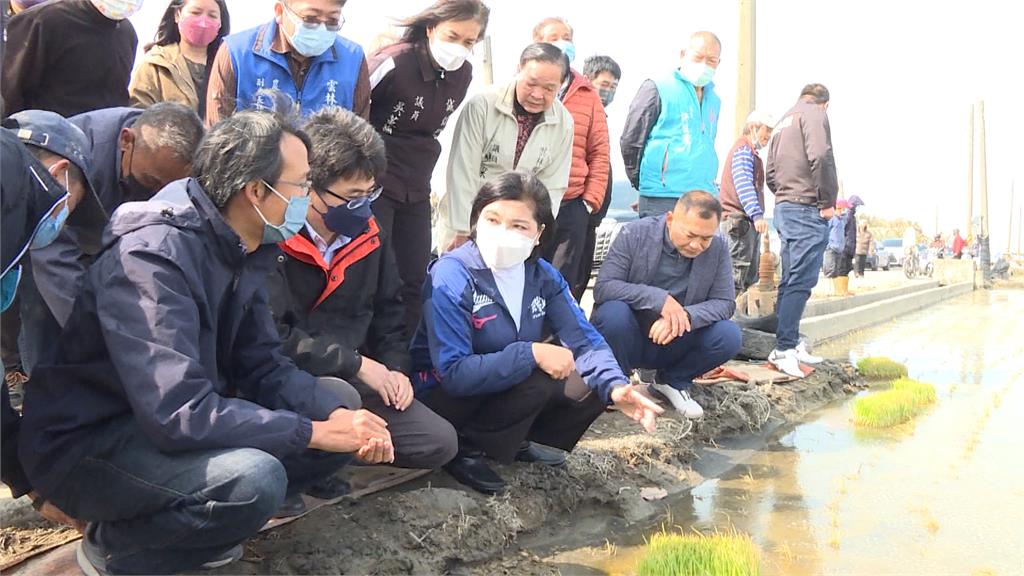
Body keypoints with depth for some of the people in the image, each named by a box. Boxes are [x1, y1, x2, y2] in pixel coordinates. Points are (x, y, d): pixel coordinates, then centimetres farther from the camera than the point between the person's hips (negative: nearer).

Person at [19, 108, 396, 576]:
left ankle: (161, 517, 4)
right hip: (88, 444, -9)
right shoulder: (155, 257, -28)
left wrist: (338, 415, -18)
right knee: (253, 479, -35)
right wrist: (316, 432, -29)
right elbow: (178, 414, -35)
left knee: (340, 400, 0)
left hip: (183, 417, 9)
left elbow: (262, 365, 0)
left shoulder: (245, 248, -1)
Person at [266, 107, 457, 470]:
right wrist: (359, 364, -19)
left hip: (352, 379, 7)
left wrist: (395, 369, 2)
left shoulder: (368, 234, 6)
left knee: (439, 442, -1)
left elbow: (388, 310, 18)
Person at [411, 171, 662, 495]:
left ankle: (521, 442, 10)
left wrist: (615, 385, -27)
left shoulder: (544, 276, -6)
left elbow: (584, 339, -8)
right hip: (444, 395, -6)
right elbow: (453, 373, -30)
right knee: (536, 380, -30)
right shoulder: (451, 276, -25)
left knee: (595, 385, -9)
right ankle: (466, 449, -8)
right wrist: (531, 354, -36)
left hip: (512, 391, 6)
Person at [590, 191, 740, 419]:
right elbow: (603, 287, -21)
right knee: (614, 312, -34)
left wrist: (686, 316, -30)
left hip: (674, 344, 3)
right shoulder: (634, 234, -15)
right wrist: (659, 298, -33)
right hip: (631, 340, -2)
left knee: (729, 336, -21)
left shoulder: (718, 248, -7)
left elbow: (725, 303, -9)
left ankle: (673, 381, 6)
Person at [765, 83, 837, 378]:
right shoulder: (815, 113, -3)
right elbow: (820, 156, -18)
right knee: (801, 281, -10)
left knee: (791, 280, 12)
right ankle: (783, 348, -12)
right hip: (807, 209, -9)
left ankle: (791, 343, 17)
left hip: (783, 208, 9)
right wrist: (828, 202, -12)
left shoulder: (782, 122, 23)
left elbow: (770, 175, 21)